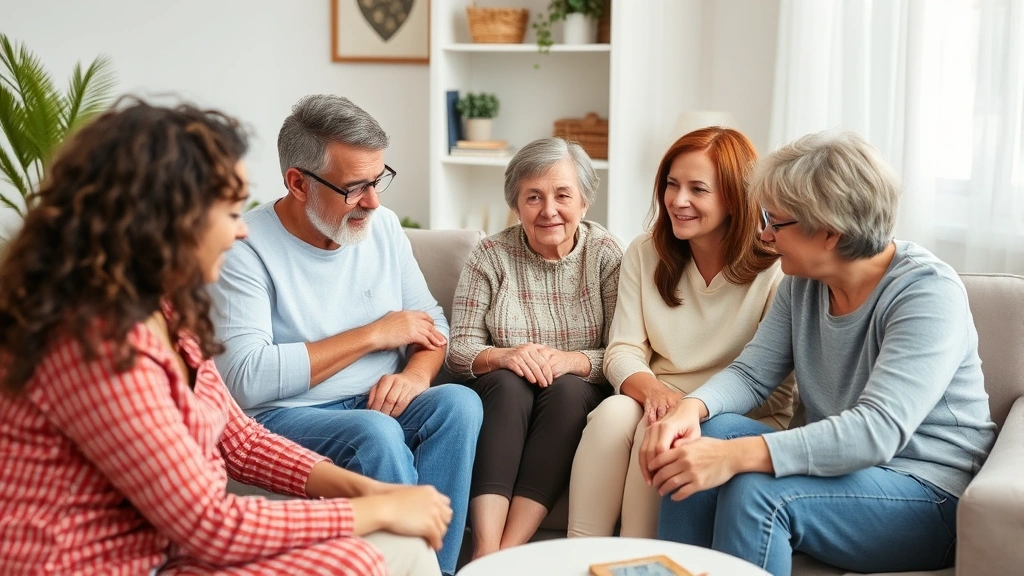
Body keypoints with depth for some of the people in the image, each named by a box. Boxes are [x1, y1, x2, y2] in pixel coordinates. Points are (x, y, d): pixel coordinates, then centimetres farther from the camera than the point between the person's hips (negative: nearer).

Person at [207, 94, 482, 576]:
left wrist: (416, 374, -14)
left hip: (381, 405, 6)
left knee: (460, 402, -24)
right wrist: (374, 334, -17)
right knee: (376, 434, -34)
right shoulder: (246, 249, -14)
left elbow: (431, 320, 12)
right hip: (284, 416, -5)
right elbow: (247, 380, -24)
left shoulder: (382, 225, 5)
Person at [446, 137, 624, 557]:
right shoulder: (490, 255, -1)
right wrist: (501, 356, -26)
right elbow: (458, 350, -4)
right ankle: (486, 552, -42)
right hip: (502, 398, 1)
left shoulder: (606, 254, -3)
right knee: (508, 383, -31)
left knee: (566, 389, -32)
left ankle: (508, 550, -37)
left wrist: (572, 361, -27)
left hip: (578, 398, 0)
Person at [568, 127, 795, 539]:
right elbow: (622, 352, 0)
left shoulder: (775, 270, -9)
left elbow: (774, 390, -10)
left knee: (658, 431, -32)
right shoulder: (644, 254, 5)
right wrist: (654, 391, -23)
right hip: (657, 400, 3)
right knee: (613, 413, -29)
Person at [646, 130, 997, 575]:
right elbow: (751, 373, 1)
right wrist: (690, 408, -22)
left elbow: (878, 430, -32)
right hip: (836, 467, 7)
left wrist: (736, 455, -40)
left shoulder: (928, 293, -20)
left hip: (927, 495, -7)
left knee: (755, 489, -29)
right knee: (704, 438, -16)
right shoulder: (802, 281, 3)